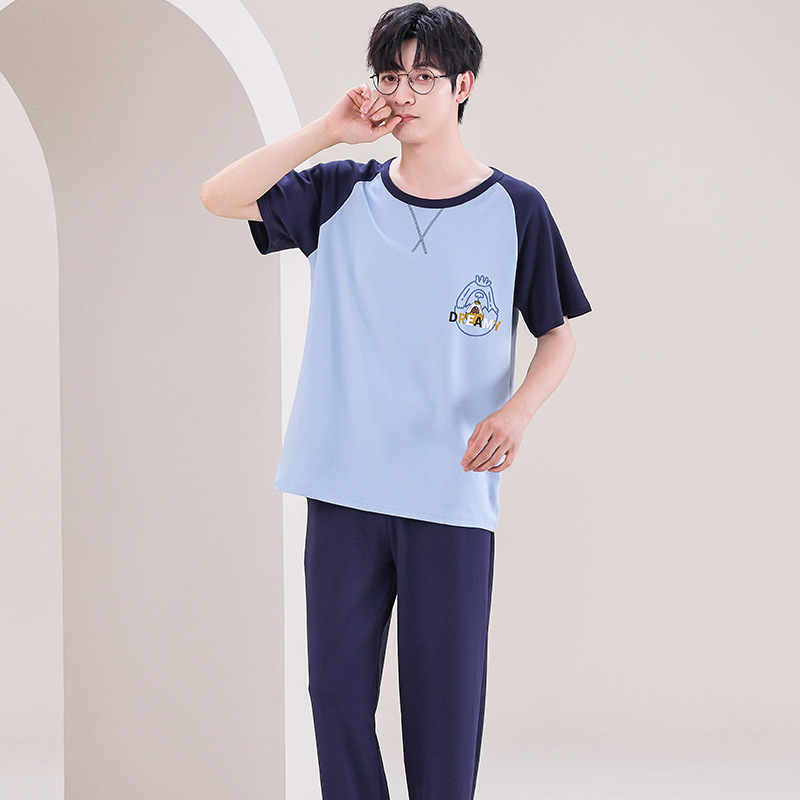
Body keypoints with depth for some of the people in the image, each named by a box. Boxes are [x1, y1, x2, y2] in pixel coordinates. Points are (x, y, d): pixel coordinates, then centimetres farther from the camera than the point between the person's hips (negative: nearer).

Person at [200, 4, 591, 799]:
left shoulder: (514, 211, 1)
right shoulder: (341, 196, 6)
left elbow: (558, 334, 6)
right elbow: (220, 197, -3)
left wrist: (517, 410, -13)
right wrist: (326, 131, -9)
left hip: (453, 495, -2)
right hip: (344, 488, 2)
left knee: (444, 697, 2)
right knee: (337, 686, 7)